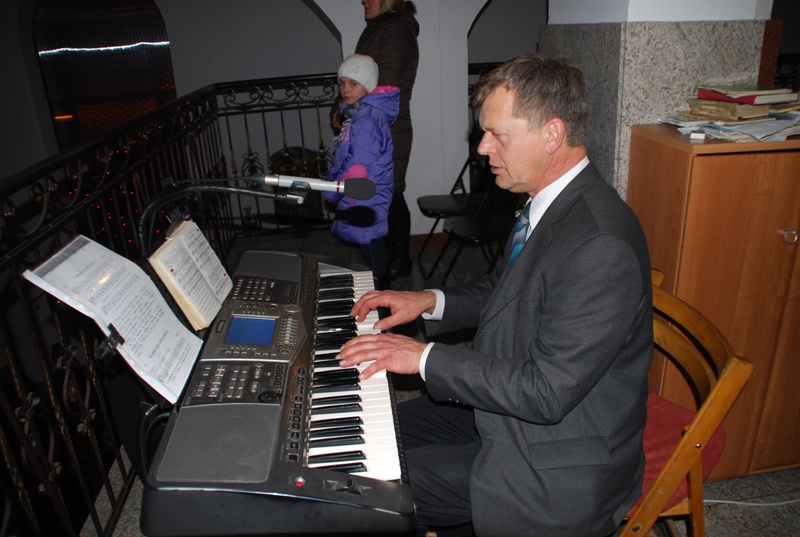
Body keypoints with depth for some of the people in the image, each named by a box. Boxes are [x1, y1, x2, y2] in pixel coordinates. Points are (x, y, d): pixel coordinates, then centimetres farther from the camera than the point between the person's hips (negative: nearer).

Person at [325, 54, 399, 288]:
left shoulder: (368, 119, -20)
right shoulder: (356, 113, 13)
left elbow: (357, 167, -23)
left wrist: (331, 193, -12)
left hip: (365, 204, -10)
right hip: (357, 200, 10)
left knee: (372, 253, -1)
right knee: (374, 252, 19)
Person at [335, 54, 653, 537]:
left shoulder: (601, 244, -31)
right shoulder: (549, 202, -1)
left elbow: (547, 392, -29)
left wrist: (426, 357, -23)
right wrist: (431, 301, 0)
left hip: (555, 469, -8)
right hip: (505, 403, 9)